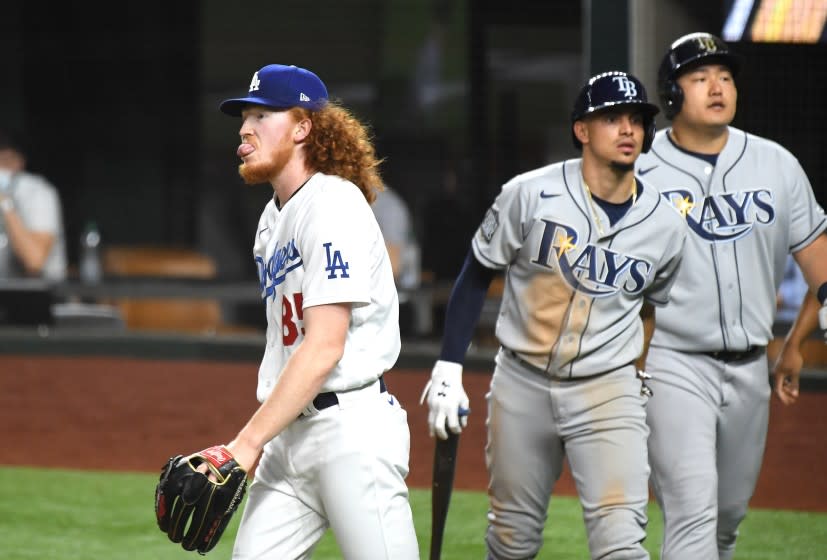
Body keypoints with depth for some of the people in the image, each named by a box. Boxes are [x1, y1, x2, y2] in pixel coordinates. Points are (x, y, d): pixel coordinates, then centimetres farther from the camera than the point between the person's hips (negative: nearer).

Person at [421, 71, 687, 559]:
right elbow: (476, 276, 0)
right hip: (522, 386, 0)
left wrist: (656, 386, 15)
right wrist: (448, 369, -4)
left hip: (609, 391, 0)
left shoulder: (666, 226, -2)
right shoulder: (530, 195, -9)